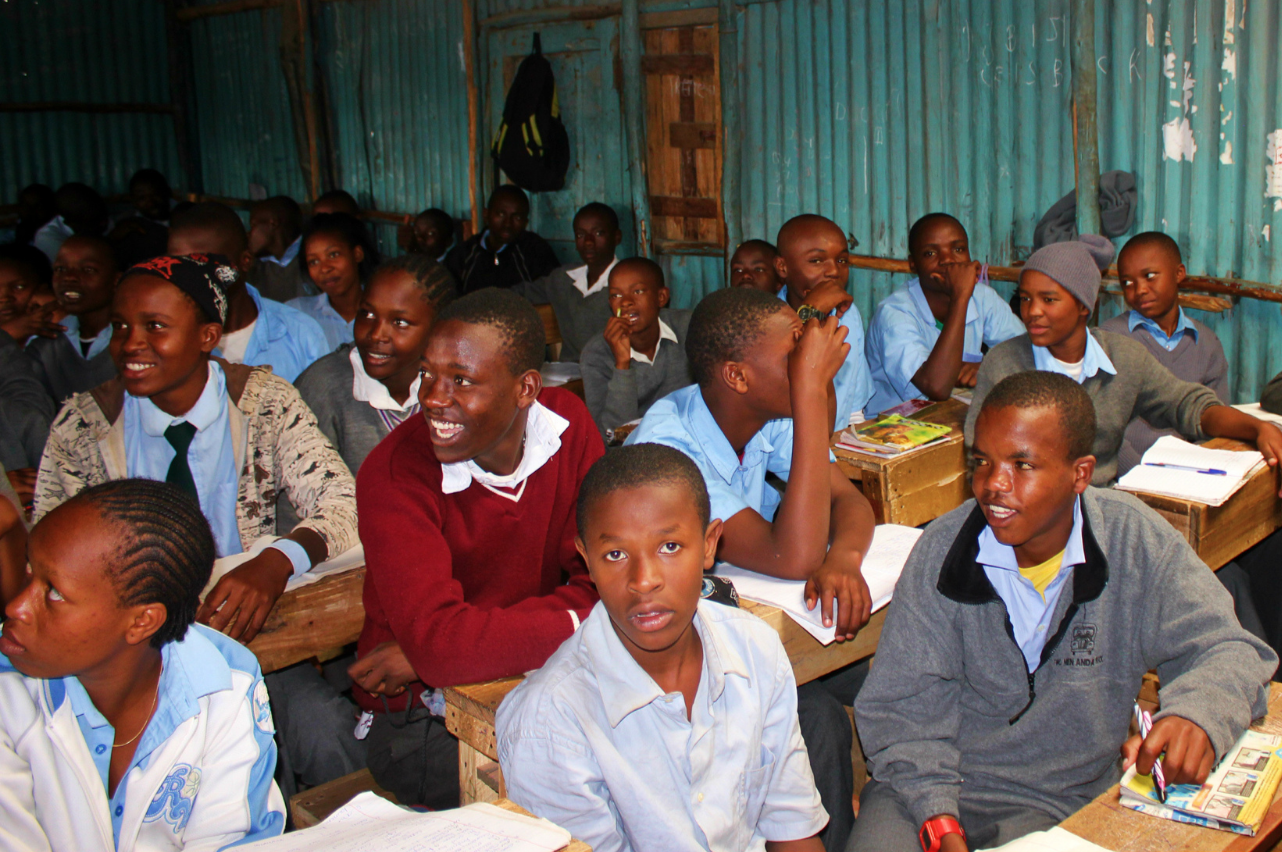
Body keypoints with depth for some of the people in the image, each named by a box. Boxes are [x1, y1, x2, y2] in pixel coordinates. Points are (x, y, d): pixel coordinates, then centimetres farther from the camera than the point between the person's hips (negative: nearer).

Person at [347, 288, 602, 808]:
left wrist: (439, 649, -21)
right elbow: (439, 643, -30)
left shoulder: (568, 424, -8)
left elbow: (604, 583, -13)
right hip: (423, 720, -4)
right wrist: (572, 621, -22)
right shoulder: (394, 473, -19)